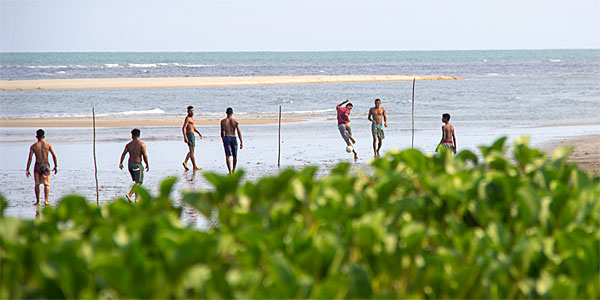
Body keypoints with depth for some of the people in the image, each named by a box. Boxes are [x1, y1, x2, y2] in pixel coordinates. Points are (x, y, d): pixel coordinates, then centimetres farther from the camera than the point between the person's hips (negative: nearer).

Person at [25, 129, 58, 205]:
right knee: (46, 184, -1)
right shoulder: (48, 144, 0)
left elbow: (30, 158, -6)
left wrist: (27, 170, -2)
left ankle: (37, 201, 16)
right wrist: (55, 166, 4)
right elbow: (54, 155, -5)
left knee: (37, 184, 13)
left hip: (37, 165, 0)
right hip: (46, 165, 0)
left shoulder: (33, 146, -1)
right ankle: (46, 200, -16)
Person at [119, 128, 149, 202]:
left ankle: (137, 198, 16)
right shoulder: (142, 144, -7)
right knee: (138, 182, -6)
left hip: (130, 165, 6)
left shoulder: (129, 145, 6)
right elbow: (145, 155, -12)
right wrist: (147, 165, 0)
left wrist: (120, 163, 4)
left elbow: (123, 154, -2)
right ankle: (129, 194, -27)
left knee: (137, 182, 18)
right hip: (137, 164, -6)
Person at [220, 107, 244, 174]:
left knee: (227, 156, -4)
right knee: (235, 156, 18)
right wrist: (241, 142, -2)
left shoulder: (223, 121, 2)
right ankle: (233, 170, 34)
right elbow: (239, 132, -4)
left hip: (226, 138, -1)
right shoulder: (235, 121, -1)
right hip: (233, 138, 1)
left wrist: (223, 141, 22)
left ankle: (230, 171, -17)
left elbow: (222, 133, 9)